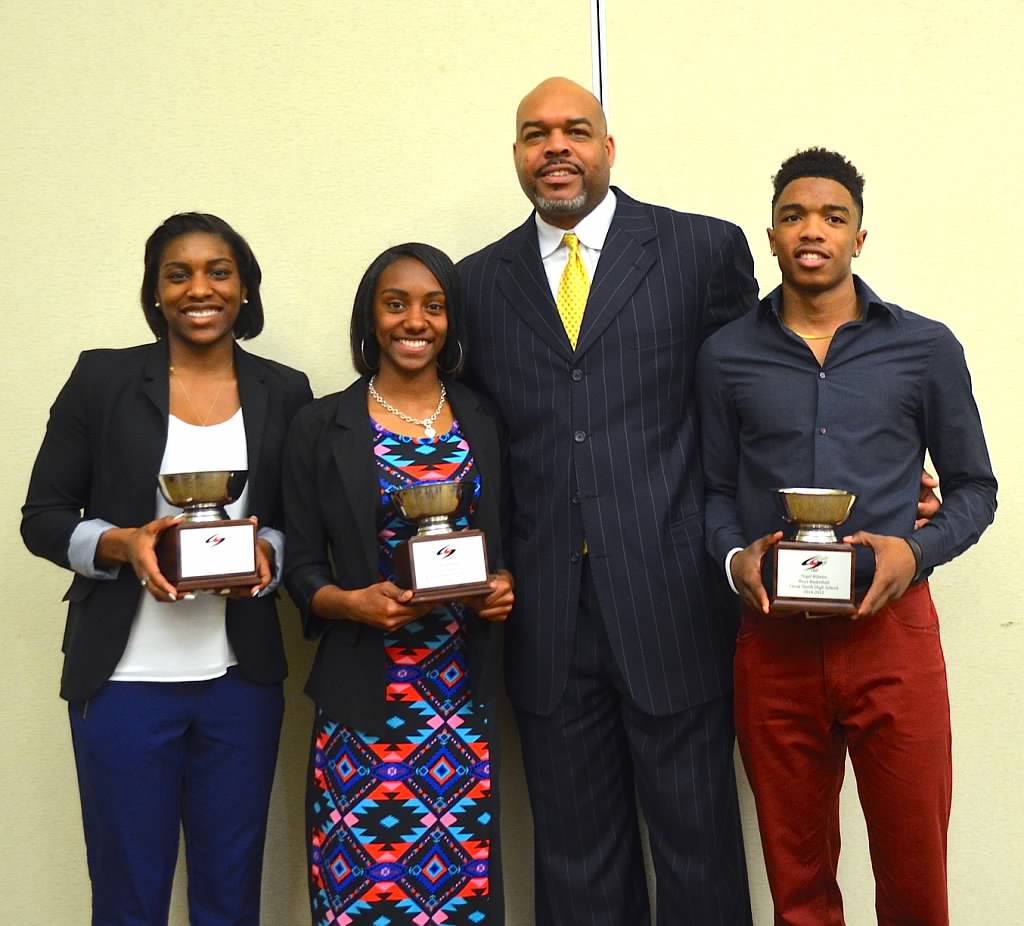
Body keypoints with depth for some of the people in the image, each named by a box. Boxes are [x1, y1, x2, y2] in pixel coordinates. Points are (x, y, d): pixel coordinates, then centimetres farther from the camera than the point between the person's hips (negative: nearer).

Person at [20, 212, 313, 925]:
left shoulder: (285, 392, 5)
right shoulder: (102, 379, -1)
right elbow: (43, 517, 1)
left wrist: (267, 551, -11)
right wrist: (122, 544, -17)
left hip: (242, 678, 2)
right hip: (124, 678, -2)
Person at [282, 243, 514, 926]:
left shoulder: (485, 424, 8)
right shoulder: (321, 427, 1)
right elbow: (303, 568, 3)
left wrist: (504, 585, -5)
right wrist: (354, 603, -15)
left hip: (462, 695, 2)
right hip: (363, 699, -1)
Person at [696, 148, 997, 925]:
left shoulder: (927, 349, 2)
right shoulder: (726, 357, 6)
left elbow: (974, 488, 7)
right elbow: (716, 490, 10)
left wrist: (915, 551, -12)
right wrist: (735, 557, -11)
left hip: (893, 630, -1)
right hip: (773, 638, 1)